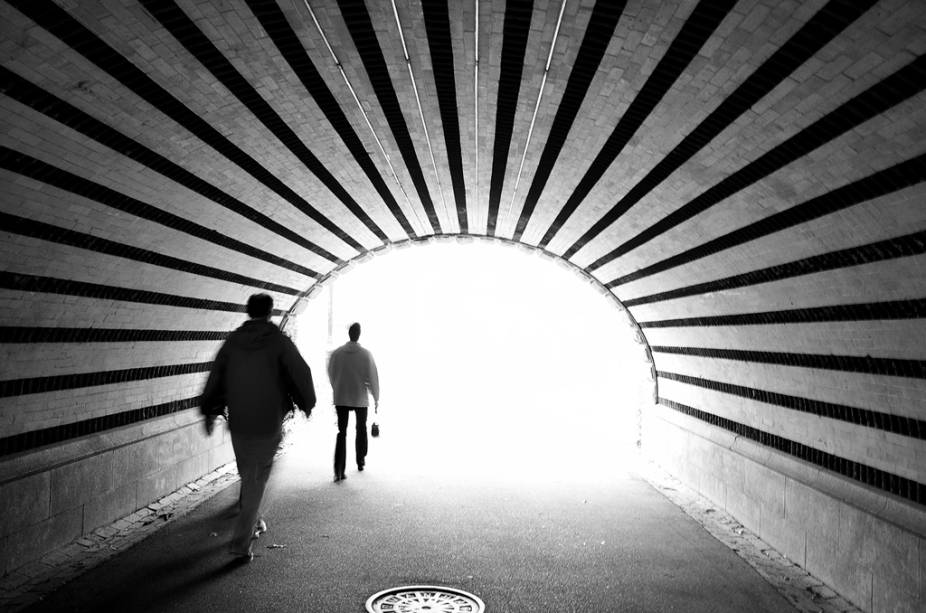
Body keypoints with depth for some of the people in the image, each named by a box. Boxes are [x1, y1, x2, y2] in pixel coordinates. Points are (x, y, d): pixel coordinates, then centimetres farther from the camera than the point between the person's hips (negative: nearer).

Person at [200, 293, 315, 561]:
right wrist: (307, 404, 11)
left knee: (247, 476, 22)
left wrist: (209, 411, 16)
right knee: (256, 482, 2)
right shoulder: (279, 341, -8)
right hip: (268, 424, -4)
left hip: (238, 424, 4)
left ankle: (254, 522, 36)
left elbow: (215, 377, 6)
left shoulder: (232, 341, 3)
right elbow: (301, 373, -5)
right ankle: (241, 543, 1)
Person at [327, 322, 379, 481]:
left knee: (342, 433, 3)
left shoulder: (336, 353, -5)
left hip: (341, 398, 1)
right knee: (361, 429, 20)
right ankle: (361, 462, 33)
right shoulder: (366, 354, -12)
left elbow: (331, 376, 6)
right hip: (360, 398, -1)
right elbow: (373, 378, -9)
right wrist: (376, 398, 5)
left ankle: (339, 471, -8)